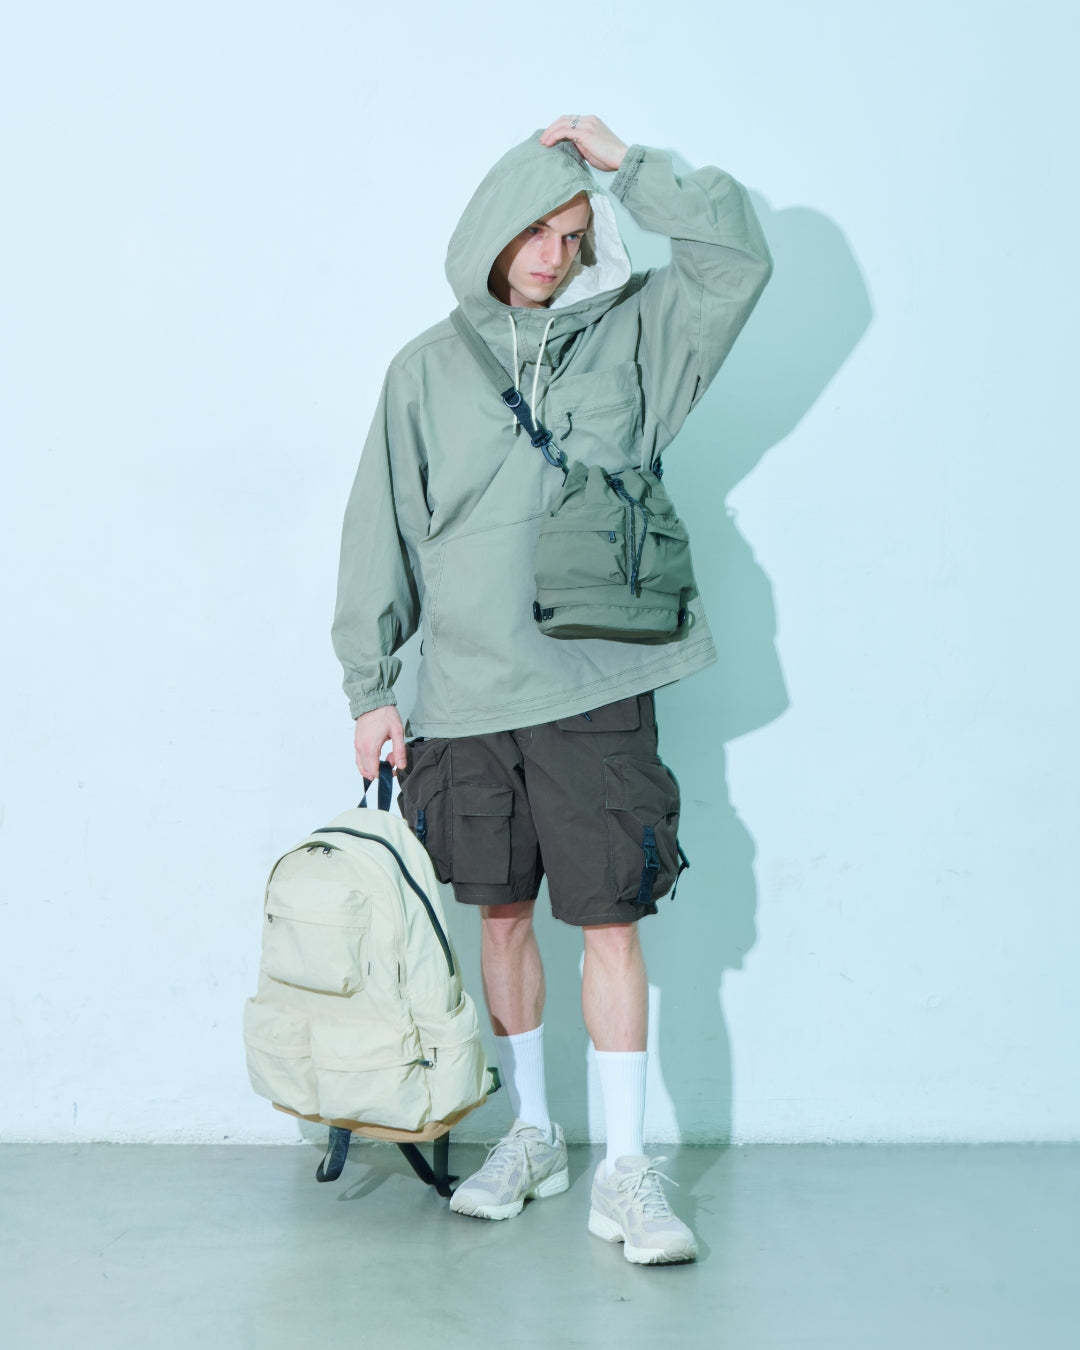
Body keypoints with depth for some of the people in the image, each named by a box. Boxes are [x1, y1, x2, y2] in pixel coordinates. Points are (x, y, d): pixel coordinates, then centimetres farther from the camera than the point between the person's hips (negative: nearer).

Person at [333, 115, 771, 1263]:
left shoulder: (629, 338, 8)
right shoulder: (428, 366, 8)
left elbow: (739, 256, 0)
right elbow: (381, 533, 8)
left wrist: (627, 165, -1)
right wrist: (369, 687, 4)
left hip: (597, 690, -1)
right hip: (464, 696, 2)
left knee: (610, 921, -3)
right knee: (502, 916, 10)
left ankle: (626, 1169, 7)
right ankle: (530, 1135, 27)